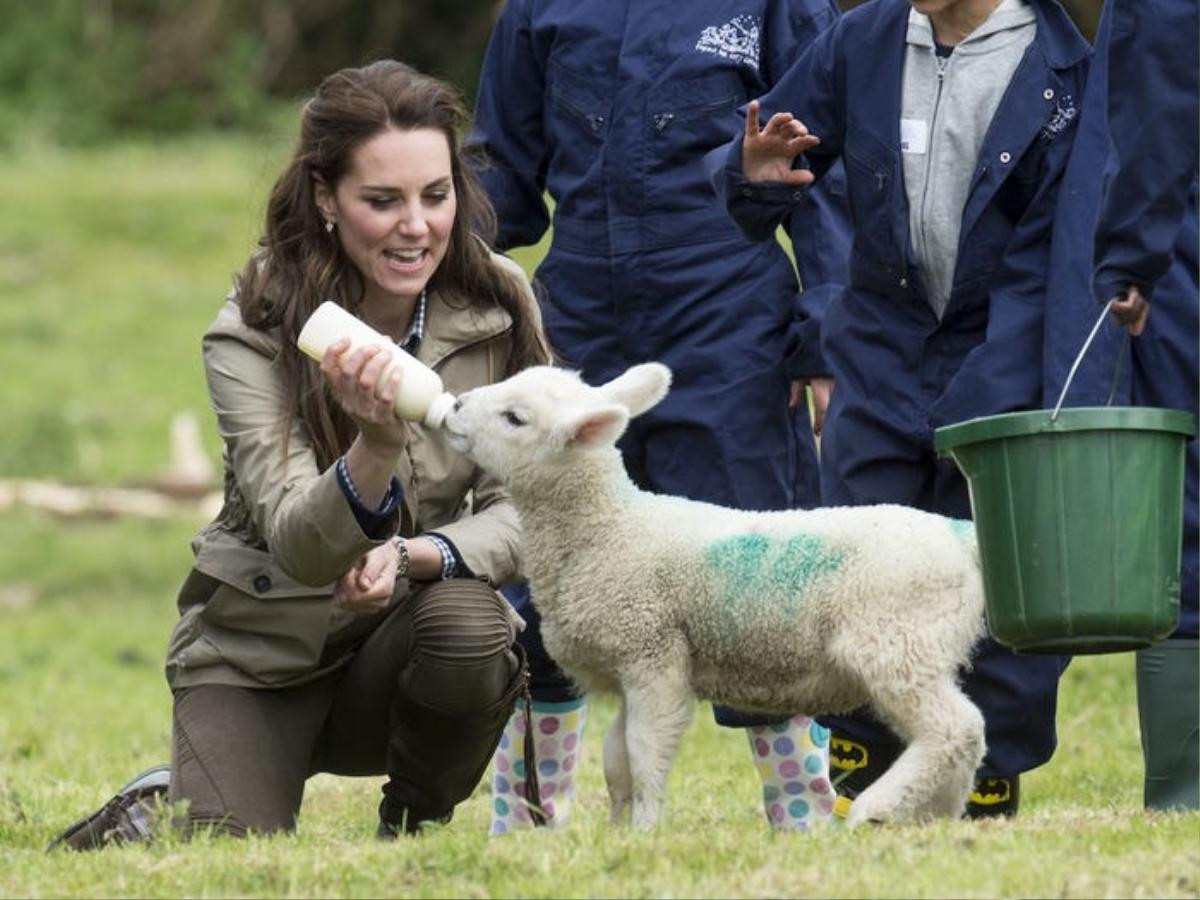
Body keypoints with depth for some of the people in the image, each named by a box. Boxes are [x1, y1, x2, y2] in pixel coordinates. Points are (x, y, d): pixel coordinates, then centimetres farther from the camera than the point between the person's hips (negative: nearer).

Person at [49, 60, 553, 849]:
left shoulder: (499, 308, -9)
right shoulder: (253, 334, -17)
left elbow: (522, 509, -8)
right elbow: (298, 546, -26)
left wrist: (415, 555, -30)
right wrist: (377, 448, -48)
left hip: (405, 628, 2)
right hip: (259, 653, -2)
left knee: (468, 622, -32)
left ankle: (413, 836, -4)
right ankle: (165, 812, 14)